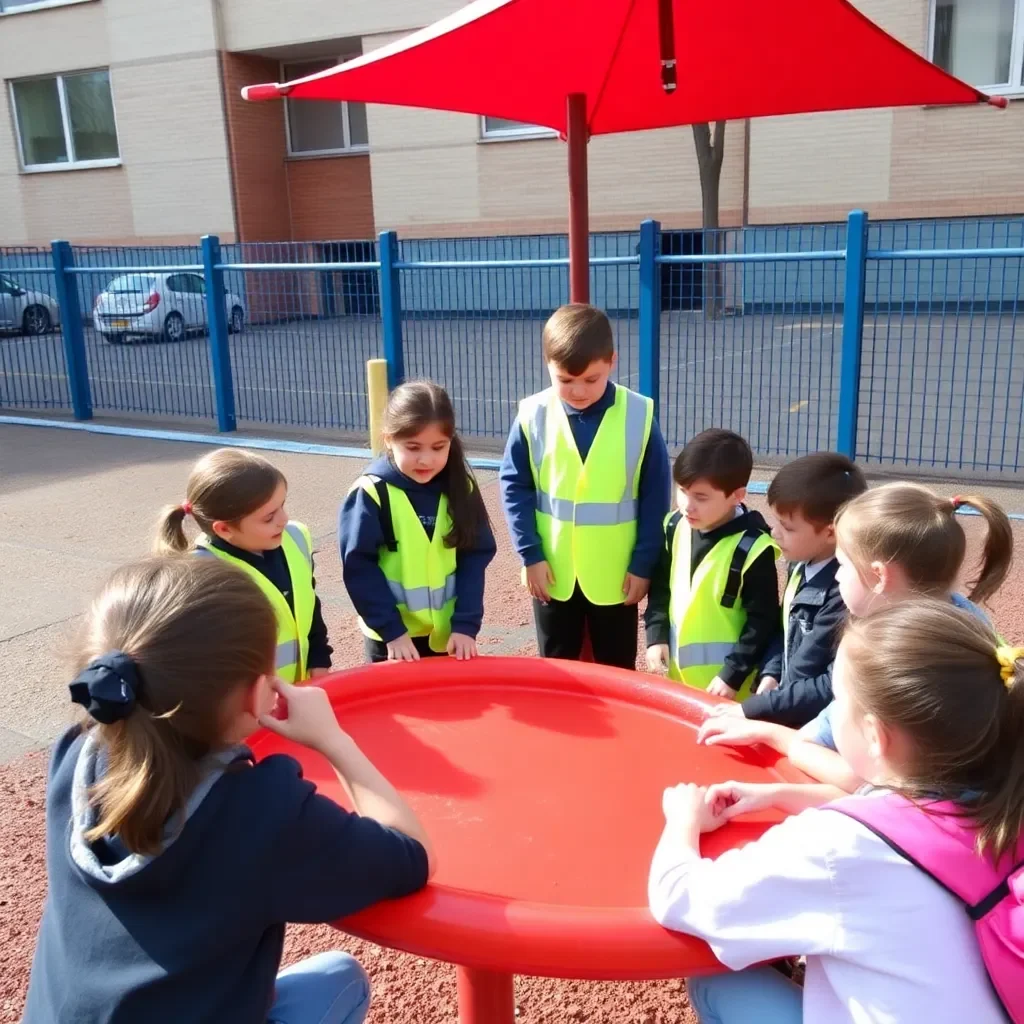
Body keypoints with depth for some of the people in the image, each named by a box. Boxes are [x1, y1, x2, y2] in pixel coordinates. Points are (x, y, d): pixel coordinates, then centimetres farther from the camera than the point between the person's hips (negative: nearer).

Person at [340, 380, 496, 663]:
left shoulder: (461, 489, -4)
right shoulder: (371, 494, -15)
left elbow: (475, 557, -4)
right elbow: (359, 568, -13)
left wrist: (466, 624, -11)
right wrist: (391, 630, -16)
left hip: (451, 632, 3)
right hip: (391, 638, -3)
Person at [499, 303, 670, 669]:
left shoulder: (638, 415, -10)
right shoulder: (533, 415, -9)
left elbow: (655, 495, -5)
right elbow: (514, 486, -3)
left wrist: (644, 563, -7)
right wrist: (530, 554, -8)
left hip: (617, 573, -1)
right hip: (552, 572, 1)